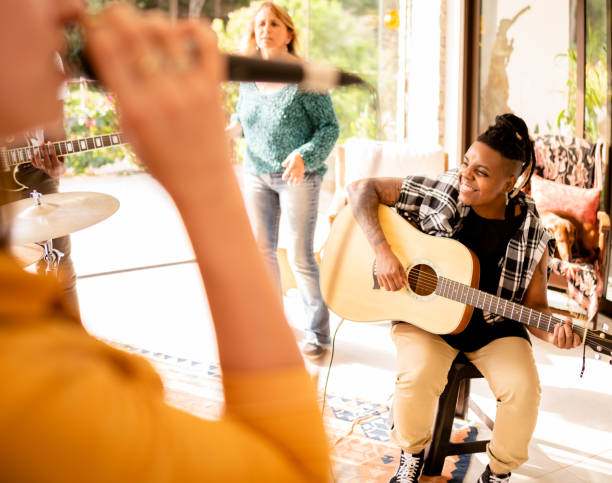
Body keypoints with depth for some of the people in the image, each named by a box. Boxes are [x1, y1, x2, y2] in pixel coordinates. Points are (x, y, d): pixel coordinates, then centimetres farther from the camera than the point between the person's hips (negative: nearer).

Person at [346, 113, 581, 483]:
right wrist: (383, 251, -19)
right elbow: (362, 189, -7)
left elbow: (534, 304, 1)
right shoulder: (438, 193, -9)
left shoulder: (531, 236, -6)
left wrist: (551, 332, -22)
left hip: (493, 327, 1)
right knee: (419, 373, -32)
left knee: (524, 387, -25)